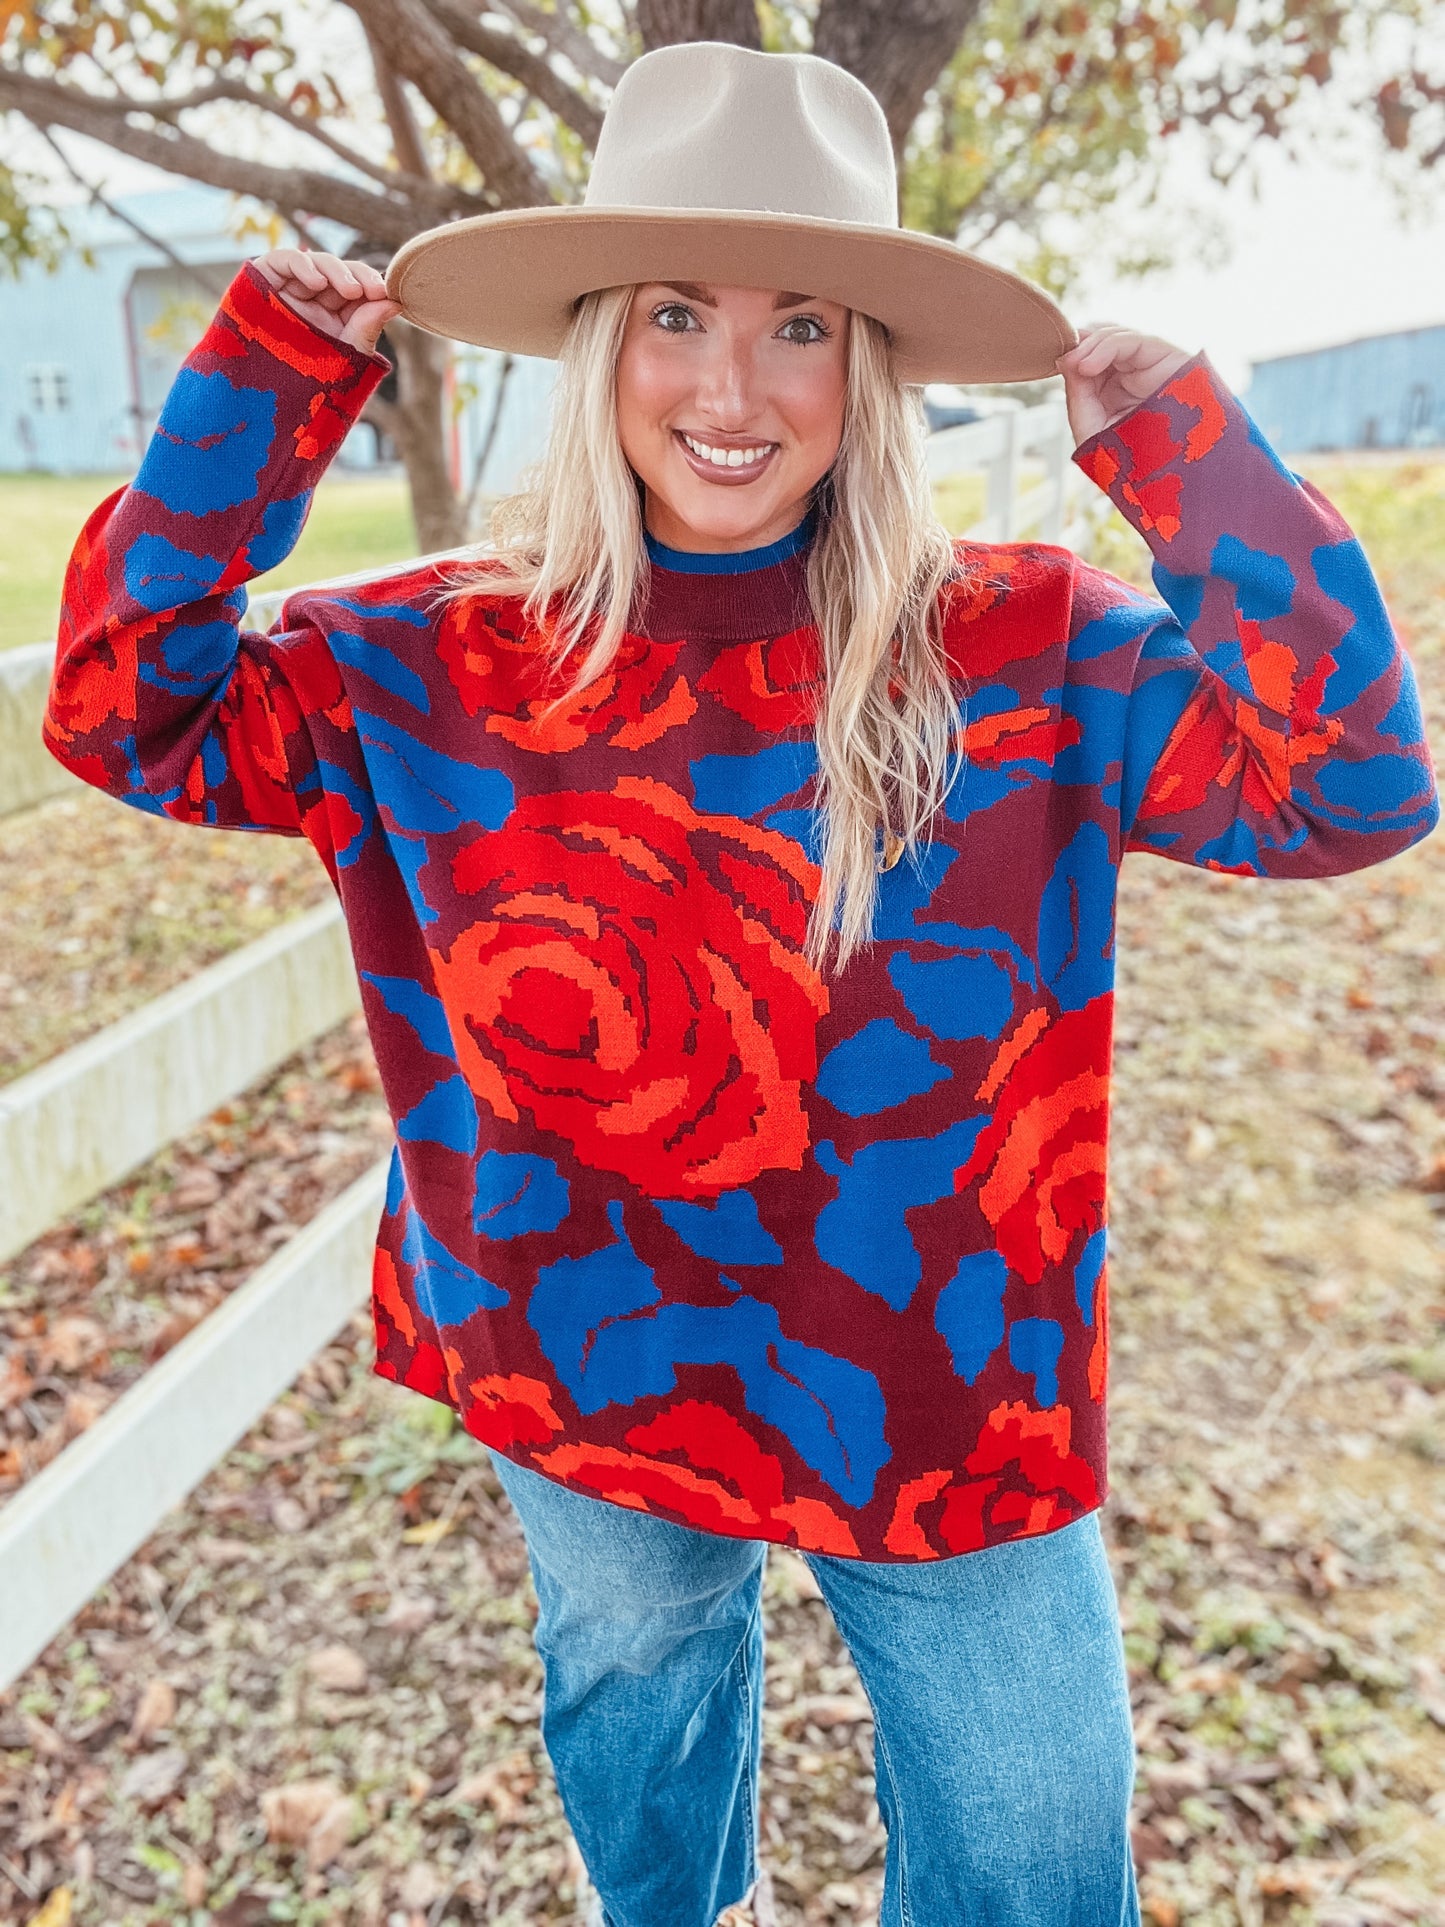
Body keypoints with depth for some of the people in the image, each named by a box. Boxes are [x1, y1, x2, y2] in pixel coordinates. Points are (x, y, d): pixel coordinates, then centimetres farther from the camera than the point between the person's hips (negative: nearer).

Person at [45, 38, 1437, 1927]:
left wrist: (1179, 440, -23)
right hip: (589, 1378, 2)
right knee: (632, 1700, 32)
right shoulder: (442, 663, -7)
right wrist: (262, 388, -12)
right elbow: (131, 712, -5)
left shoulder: (1020, 651, -13)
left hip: (948, 1403, -1)